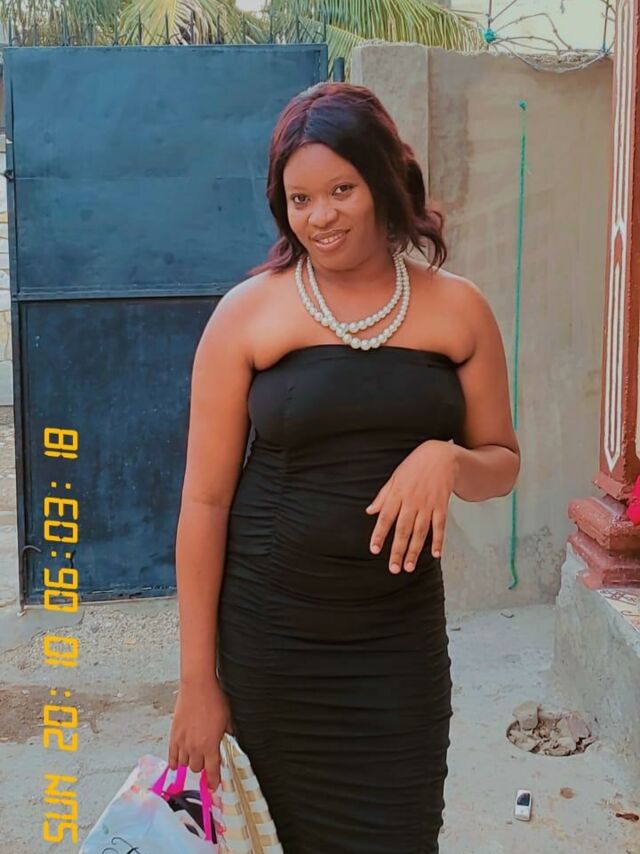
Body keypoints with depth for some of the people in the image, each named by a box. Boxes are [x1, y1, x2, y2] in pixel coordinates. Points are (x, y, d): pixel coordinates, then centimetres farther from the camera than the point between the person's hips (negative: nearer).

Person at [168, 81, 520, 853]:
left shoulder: (457, 310, 0)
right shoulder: (247, 314, -7)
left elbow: (502, 465, 9)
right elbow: (205, 500, -6)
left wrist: (448, 459, -16)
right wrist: (197, 681, -6)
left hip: (401, 641, 2)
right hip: (268, 637, -1)